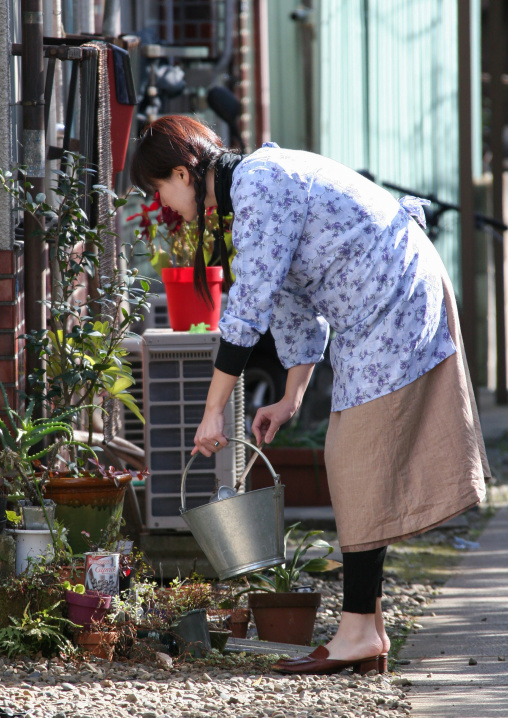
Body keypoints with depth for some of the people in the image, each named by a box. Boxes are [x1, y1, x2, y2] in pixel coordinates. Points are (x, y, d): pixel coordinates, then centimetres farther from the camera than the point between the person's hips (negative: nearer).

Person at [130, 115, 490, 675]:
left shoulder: (258, 187, -17)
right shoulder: (255, 184, 15)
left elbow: (248, 309, -20)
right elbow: (293, 304, 21)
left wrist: (213, 410, -16)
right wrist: (290, 400, 20)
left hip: (395, 305, -10)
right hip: (376, 314, 10)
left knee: (359, 467, -9)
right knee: (352, 466, 9)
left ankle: (359, 631, -7)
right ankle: (369, 630, 10)